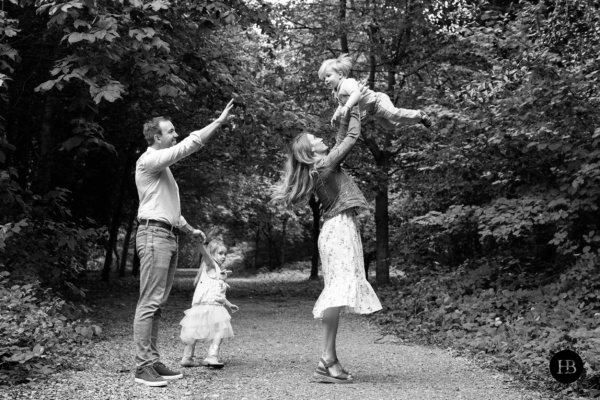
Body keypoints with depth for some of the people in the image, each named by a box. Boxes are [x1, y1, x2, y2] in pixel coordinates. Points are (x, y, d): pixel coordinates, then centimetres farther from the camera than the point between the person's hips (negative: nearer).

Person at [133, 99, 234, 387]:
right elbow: (188, 145, -16)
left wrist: (190, 230, 22)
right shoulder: (149, 160, -6)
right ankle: (143, 366, -11)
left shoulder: (162, 166, 25)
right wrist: (219, 122, -14)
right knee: (149, 302, -12)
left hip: (169, 236, 10)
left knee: (158, 303, 7)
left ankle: (153, 361, 10)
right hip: (154, 234, -10)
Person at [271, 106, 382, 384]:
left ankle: (330, 360, 1)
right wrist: (354, 111, 7)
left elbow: (341, 139, 27)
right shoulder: (325, 165, -8)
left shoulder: (318, 168, 17)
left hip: (338, 229, 10)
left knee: (338, 290, 4)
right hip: (340, 228, -10)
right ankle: (327, 361, -27)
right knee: (341, 287, -20)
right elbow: (352, 138, -5)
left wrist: (347, 115, 24)